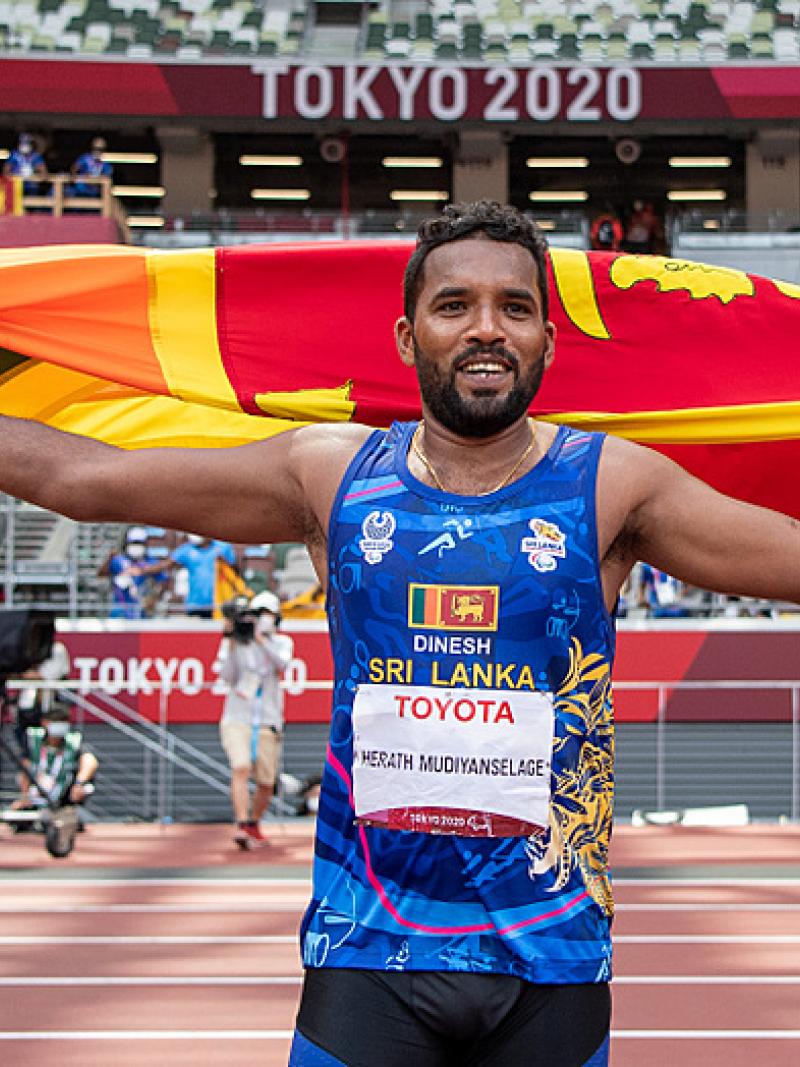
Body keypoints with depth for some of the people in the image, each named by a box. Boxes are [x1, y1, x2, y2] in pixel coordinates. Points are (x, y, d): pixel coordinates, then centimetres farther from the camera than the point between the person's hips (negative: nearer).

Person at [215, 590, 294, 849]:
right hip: (237, 720, -2)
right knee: (241, 769, -24)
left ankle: (254, 825, 29)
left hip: (268, 723, 2)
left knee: (266, 783, 5)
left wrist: (259, 638, -25)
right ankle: (242, 827, -31)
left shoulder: (281, 642, 5)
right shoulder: (234, 644, 4)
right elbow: (228, 677, -8)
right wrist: (232, 642, -14)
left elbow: (281, 663, -17)